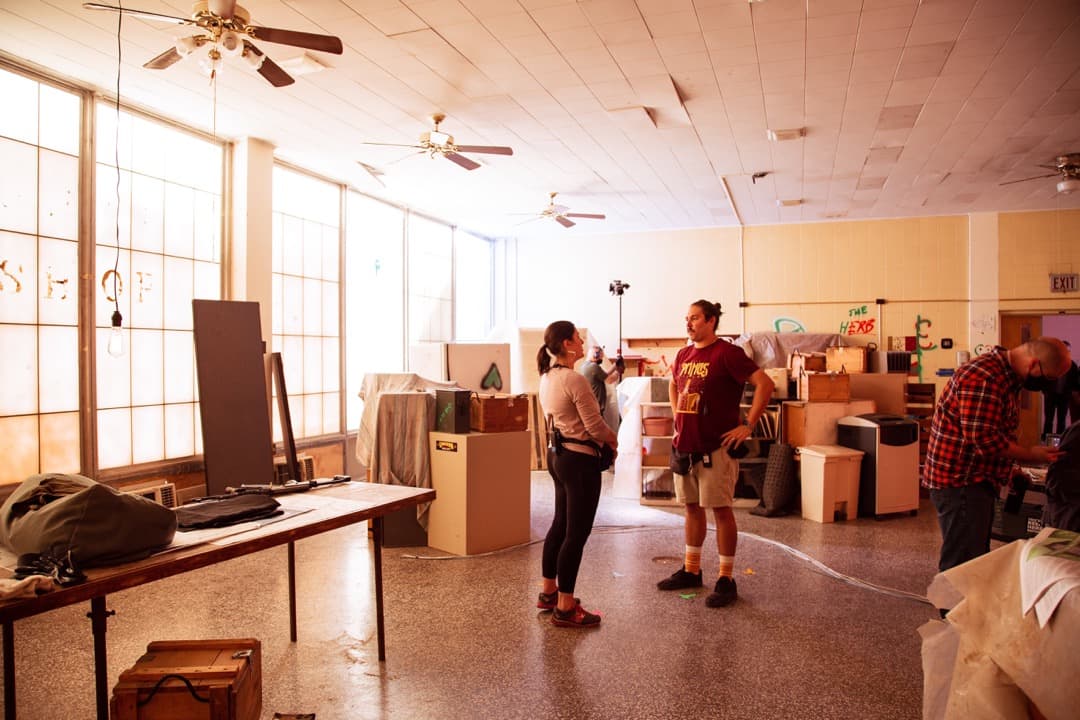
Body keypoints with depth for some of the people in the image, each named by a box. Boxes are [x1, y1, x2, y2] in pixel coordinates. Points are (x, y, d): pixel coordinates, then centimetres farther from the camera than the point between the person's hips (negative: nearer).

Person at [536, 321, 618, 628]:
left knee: (560, 524, 20)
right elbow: (596, 426, -18)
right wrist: (613, 439, 3)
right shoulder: (575, 380, -20)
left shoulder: (547, 378, 9)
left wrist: (603, 436, 10)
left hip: (556, 455, 10)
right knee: (576, 533, -1)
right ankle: (565, 608, 7)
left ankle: (549, 592, 33)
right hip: (580, 460, -10)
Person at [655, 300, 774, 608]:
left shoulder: (727, 353, -11)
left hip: (715, 447, -7)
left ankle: (726, 581, 10)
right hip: (684, 446, 7)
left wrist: (748, 425, -17)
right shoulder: (684, 354, 11)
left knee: (721, 510, 1)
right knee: (692, 507, 16)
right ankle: (691, 571, 30)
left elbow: (764, 383, -17)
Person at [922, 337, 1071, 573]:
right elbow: (984, 439, -25)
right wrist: (1031, 455, -10)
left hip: (975, 481, 11)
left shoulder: (1007, 375, 13)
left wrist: (1011, 471, 15)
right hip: (958, 481, -11)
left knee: (976, 556, 18)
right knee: (962, 563, -8)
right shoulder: (984, 378, -22)